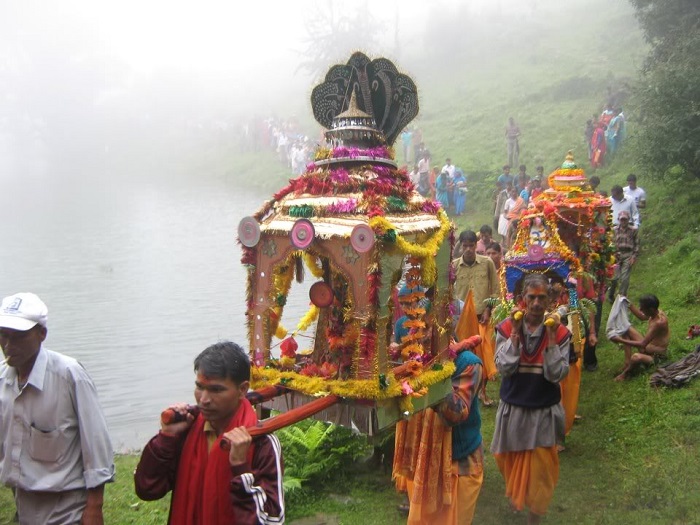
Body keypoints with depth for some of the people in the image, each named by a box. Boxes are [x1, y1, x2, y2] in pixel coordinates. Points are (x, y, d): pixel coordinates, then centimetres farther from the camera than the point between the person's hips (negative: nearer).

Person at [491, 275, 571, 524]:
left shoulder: (559, 333, -8)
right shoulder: (506, 328, -8)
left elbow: (556, 375, -17)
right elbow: (504, 368, -19)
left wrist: (551, 339, -24)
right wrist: (515, 333, -22)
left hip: (544, 412, -1)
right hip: (512, 409, 1)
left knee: (540, 467, 6)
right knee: (510, 460, 21)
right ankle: (515, 493, 52)